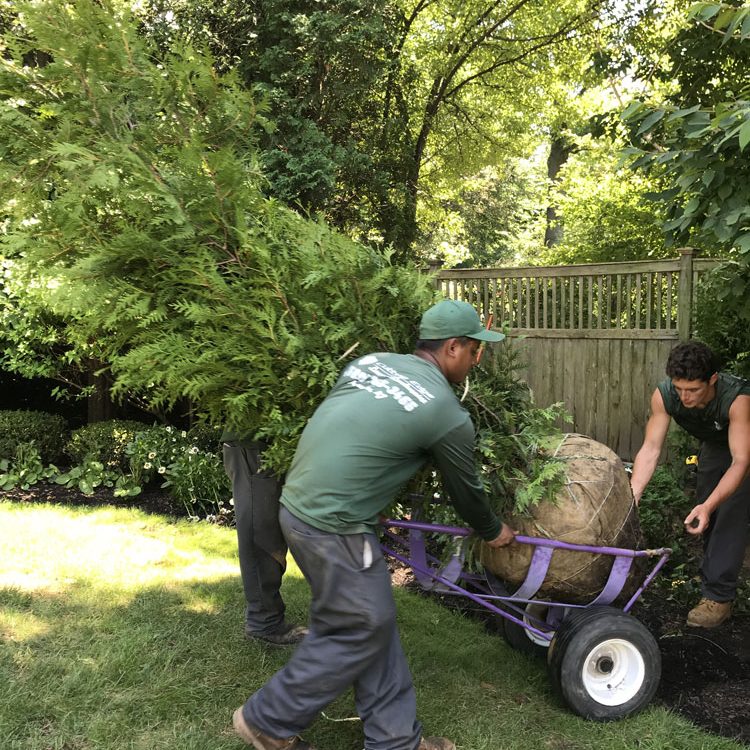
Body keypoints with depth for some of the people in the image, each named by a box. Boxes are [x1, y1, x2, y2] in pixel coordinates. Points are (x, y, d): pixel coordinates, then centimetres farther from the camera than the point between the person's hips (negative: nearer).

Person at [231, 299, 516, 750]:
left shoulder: (371, 362, 10)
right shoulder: (448, 415, -9)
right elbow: (466, 490, 6)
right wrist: (493, 531, 27)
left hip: (300, 504, 9)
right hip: (333, 526, -8)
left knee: (375, 621, 17)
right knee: (360, 630, 10)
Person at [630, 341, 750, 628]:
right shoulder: (664, 395, -33)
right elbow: (650, 448, -32)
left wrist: (708, 506, -53)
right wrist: (632, 496, -44)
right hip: (713, 445, 5)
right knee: (708, 517, 14)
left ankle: (718, 596, -9)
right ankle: (712, 579, 34)